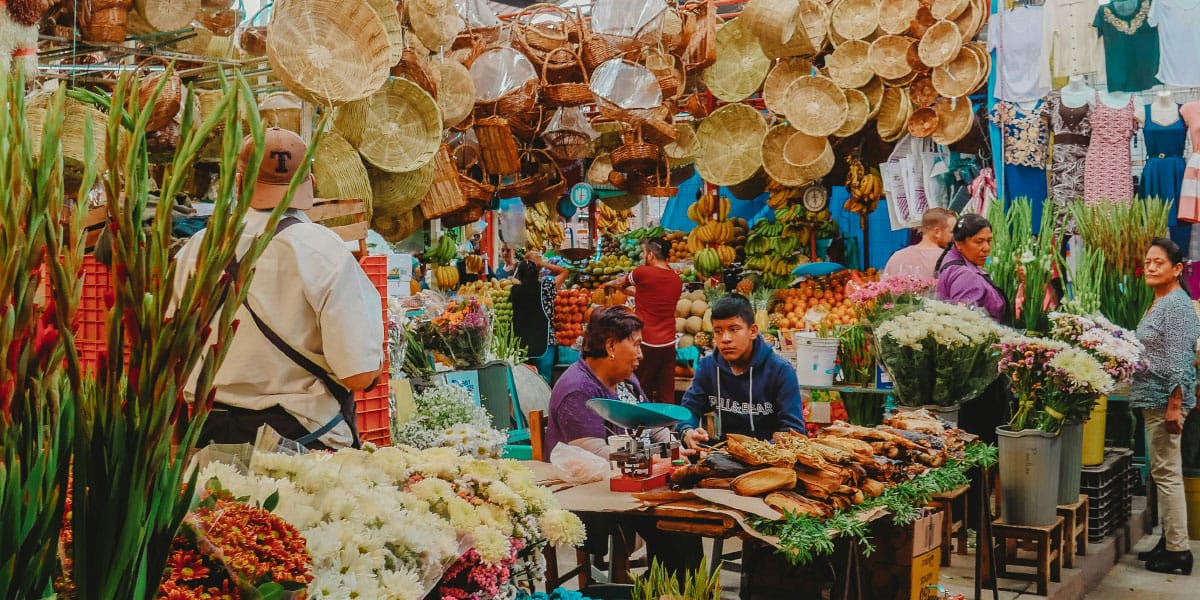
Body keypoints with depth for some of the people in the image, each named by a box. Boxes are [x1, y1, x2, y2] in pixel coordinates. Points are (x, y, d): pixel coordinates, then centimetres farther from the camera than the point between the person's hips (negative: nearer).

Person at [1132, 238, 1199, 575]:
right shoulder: (1159, 304, 16)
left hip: (1165, 399, -10)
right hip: (1154, 399, 10)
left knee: (1166, 473, -7)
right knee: (1164, 472, 14)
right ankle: (1169, 541, 22)